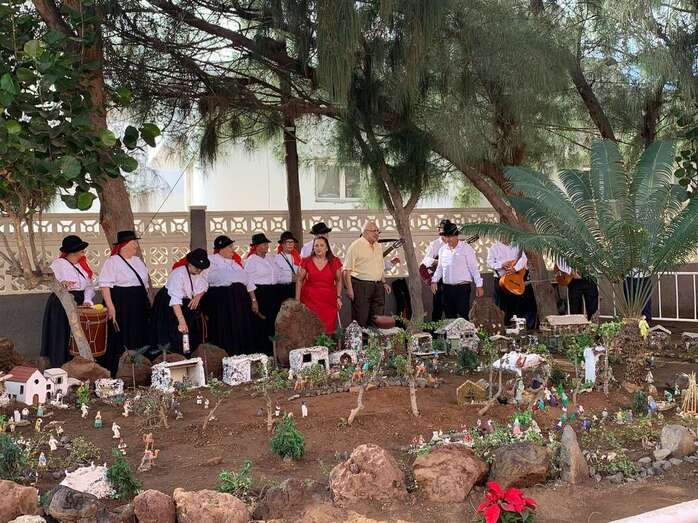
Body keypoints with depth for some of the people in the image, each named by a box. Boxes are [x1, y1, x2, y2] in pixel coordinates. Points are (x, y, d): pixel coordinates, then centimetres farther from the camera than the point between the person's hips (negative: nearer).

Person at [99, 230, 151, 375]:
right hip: (120, 305, -7)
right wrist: (110, 307, -22)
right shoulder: (112, 262, -8)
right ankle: (115, 373, 3)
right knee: (121, 341, -5)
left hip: (139, 306, 7)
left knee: (139, 339, 9)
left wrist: (146, 303, 16)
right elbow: (104, 285, -15)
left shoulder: (138, 261, 15)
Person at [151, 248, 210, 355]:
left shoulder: (201, 272, -11)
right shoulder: (179, 274, -32)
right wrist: (181, 321, -48)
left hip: (188, 304, 6)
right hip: (168, 304, -6)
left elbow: (204, 287, 8)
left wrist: (198, 297, -14)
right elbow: (175, 300, -40)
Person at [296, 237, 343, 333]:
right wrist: (297, 300, 3)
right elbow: (299, 281, 7)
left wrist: (339, 297, 5)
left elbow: (338, 281, 13)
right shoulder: (307, 262, 3)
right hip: (310, 300, -1)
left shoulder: (335, 262, 5)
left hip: (329, 301, 1)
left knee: (328, 329, -5)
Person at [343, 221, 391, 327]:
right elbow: (347, 270, -11)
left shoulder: (378, 247, 17)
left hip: (378, 286, 7)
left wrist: (383, 283, 18)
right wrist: (349, 289, -16)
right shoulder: (356, 246, -7)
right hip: (361, 286, -7)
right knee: (361, 319, -6)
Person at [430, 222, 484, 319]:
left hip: (462, 287, -5)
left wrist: (479, 286, -8)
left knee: (463, 316, -9)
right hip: (447, 288, 5)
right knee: (449, 317, 9)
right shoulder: (442, 250, 11)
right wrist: (434, 280, 4)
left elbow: (474, 268, -5)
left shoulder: (466, 248, -4)